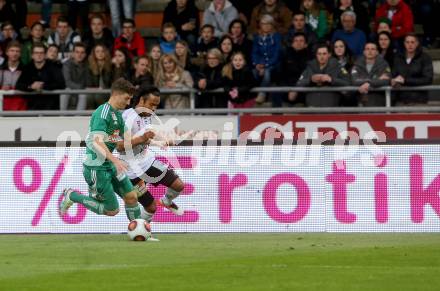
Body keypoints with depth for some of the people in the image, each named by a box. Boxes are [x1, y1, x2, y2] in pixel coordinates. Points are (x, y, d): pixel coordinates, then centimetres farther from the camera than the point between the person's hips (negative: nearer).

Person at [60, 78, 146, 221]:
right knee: (112, 210, -3)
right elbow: (97, 142, -31)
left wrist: (142, 139, 0)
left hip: (110, 166, 9)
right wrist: (115, 160, -42)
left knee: (131, 197, 3)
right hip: (96, 168, -9)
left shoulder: (118, 115, 12)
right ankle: (72, 196, 8)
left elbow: (120, 145, 16)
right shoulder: (102, 113, -19)